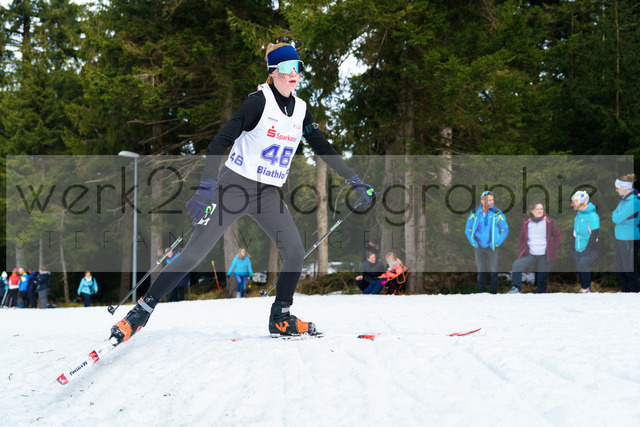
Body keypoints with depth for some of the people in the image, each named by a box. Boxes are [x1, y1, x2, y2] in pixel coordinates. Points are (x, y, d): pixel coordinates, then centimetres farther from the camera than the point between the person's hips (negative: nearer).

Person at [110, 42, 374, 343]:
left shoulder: (300, 110, 7)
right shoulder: (259, 102, -13)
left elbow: (324, 149, 19)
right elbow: (220, 142, -19)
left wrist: (355, 181, 17)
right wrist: (206, 188, -29)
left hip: (268, 194, 6)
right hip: (234, 187, -6)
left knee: (295, 252, -6)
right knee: (194, 253, -9)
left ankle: (280, 318, 11)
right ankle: (142, 311, -2)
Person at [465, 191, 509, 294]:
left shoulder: (497, 214, -9)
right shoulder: (475, 213, -2)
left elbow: (505, 230, -3)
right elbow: (468, 230, 9)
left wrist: (497, 243, -9)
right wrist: (473, 242, 0)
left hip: (492, 247, -2)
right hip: (479, 247, 2)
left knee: (493, 271, -2)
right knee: (481, 271, 7)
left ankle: (494, 292, 5)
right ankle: (481, 292, 16)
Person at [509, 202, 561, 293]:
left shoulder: (549, 222, 1)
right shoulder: (526, 223, 7)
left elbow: (557, 236, 9)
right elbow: (521, 238, 20)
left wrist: (553, 249, 0)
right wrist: (523, 249, 5)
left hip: (544, 256, -1)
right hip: (529, 255, 1)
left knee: (542, 279, 2)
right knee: (516, 265, -23)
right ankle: (516, 288, -21)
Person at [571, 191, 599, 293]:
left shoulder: (592, 216, -15)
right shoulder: (578, 216, 11)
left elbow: (594, 235, -17)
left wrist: (587, 250, -18)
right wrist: (574, 249, 16)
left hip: (590, 251, -8)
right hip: (579, 250, 8)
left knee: (582, 265, -26)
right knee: (579, 269, 7)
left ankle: (586, 287, -12)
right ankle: (583, 288, 21)